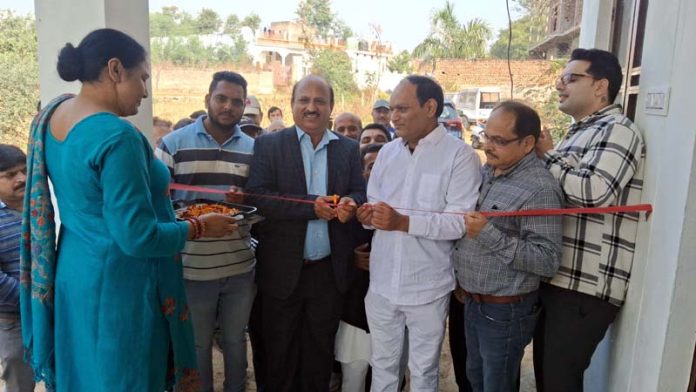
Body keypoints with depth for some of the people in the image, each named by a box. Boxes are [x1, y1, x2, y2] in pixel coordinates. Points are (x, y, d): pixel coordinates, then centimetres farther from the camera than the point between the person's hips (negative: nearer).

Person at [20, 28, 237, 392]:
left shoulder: (52, 114, 3)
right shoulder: (116, 136, -26)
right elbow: (138, 238, -26)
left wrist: (153, 183, 18)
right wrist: (200, 227, -12)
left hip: (73, 270, 9)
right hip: (116, 283, -9)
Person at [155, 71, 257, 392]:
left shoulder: (253, 149, 5)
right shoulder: (173, 143, -4)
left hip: (241, 268, 3)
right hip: (192, 269, -2)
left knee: (235, 341, 20)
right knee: (197, 346, 17)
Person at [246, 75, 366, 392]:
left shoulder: (348, 148, 6)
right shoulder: (268, 145, -3)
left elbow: (360, 193, 4)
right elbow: (258, 197, -13)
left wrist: (350, 203, -19)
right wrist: (312, 206, -21)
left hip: (330, 270, 2)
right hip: (283, 269, -2)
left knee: (320, 353, 18)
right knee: (280, 354, 15)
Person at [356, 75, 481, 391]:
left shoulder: (460, 155, -11)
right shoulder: (387, 152, 7)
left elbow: (461, 221, -19)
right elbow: (374, 204, 11)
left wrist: (404, 222, -28)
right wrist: (366, 214, -12)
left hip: (427, 286, -4)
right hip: (382, 282, 5)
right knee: (382, 364, 21)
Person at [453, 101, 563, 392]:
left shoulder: (539, 189, -22)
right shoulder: (486, 171, 4)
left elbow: (548, 261, -26)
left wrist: (489, 235, -30)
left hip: (505, 311, -8)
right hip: (472, 303, 8)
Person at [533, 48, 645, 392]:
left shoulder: (617, 130, -11)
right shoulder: (578, 132, 18)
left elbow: (594, 191, -27)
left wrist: (546, 156, -13)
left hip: (586, 287, -9)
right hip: (554, 277, 9)